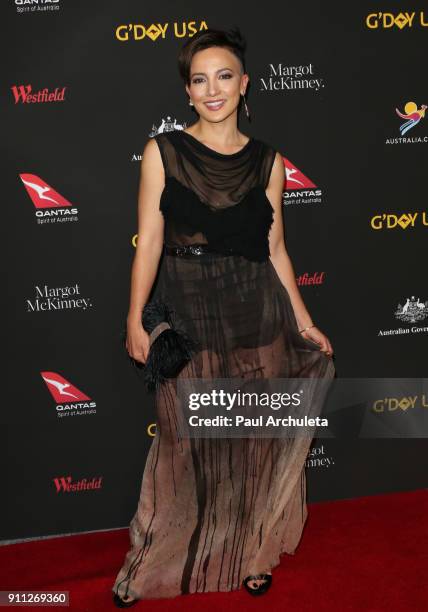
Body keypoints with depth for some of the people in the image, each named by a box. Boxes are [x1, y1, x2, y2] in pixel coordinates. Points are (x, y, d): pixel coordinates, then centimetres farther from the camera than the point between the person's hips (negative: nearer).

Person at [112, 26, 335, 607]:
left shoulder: (268, 161, 4)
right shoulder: (162, 151, -1)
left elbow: (275, 247, 7)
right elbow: (149, 240, -4)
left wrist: (304, 321, 6)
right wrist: (135, 319, -9)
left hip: (256, 318, 2)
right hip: (187, 316, -2)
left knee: (254, 439, 11)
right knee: (185, 441, 7)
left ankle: (251, 553, 33)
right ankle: (153, 564, 28)